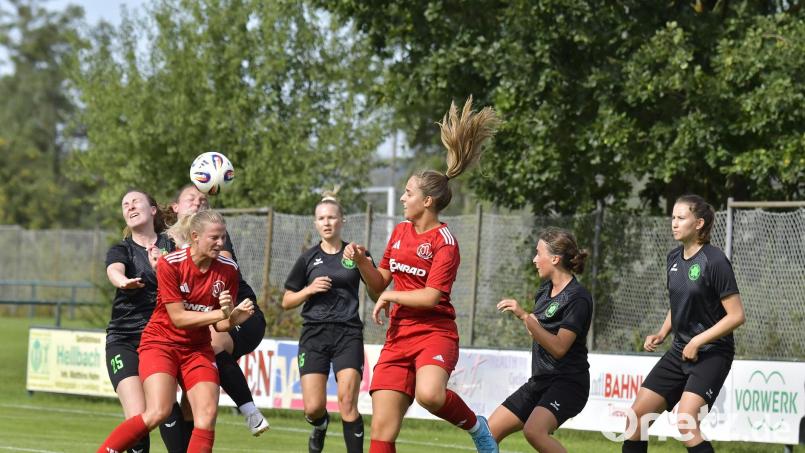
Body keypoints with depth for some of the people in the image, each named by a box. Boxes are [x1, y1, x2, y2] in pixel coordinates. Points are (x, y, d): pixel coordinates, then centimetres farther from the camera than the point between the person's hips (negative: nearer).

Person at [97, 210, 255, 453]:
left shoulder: (228, 269, -4)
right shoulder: (170, 264, -16)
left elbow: (219, 324, 1)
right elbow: (178, 317, -18)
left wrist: (234, 318, -22)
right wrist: (219, 313, -27)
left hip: (197, 348, 5)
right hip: (161, 342, -4)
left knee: (208, 413, -14)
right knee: (159, 412, -23)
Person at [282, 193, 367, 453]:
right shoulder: (308, 259, 9)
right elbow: (287, 302, 13)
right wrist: (309, 290, -6)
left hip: (348, 334, -1)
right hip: (314, 334, 1)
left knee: (347, 403, -15)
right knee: (313, 407, -5)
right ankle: (320, 425, 31)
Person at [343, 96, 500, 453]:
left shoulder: (445, 242, -8)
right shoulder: (400, 232, 13)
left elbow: (431, 297, -17)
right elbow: (379, 286, 20)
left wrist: (390, 296, -4)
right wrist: (361, 261, 2)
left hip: (434, 333, -6)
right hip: (398, 338, 6)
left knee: (429, 394, -37)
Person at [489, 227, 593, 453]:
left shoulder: (578, 297, -15)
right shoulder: (545, 290, 12)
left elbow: (559, 347, -24)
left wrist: (525, 316, -28)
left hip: (567, 383, -9)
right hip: (540, 381, 9)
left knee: (534, 430, -33)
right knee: (490, 431, 4)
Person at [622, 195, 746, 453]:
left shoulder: (714, 261, -16)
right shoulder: (674, 258, 7)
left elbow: (736, 315, -16)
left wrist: (697, 341, -17)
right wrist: (662, 334, 5)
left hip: (712, 354, -8)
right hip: (680, 352, 8)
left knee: (685, 421, -25)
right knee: (637, 415, 5)